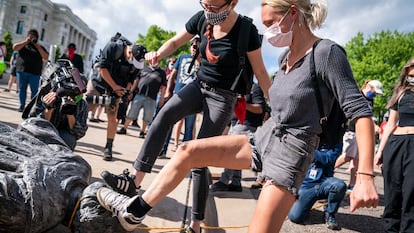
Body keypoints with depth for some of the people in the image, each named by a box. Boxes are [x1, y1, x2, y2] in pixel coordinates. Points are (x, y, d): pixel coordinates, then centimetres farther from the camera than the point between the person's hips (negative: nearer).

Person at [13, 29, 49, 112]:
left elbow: (46, 57, -3)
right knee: (22, 89, 6)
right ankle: (22, 105, 14)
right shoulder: (23, 44, 15)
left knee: (34, 91, -6)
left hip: (35, 73, -1)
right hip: (22, 71, 1)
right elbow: (15, 47, -4)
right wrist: (25, 41, -4)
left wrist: (37, 46, -6)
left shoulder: (40, 47, 13)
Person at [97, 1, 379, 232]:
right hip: (264, 138, 8)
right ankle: (135, 210, 15)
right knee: (188, 150, 3)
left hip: (290, 150, -8)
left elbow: (360, 110, -20)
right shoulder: (287, 58, 8)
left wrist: (366, 176, -28)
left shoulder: (327, 52, -16)